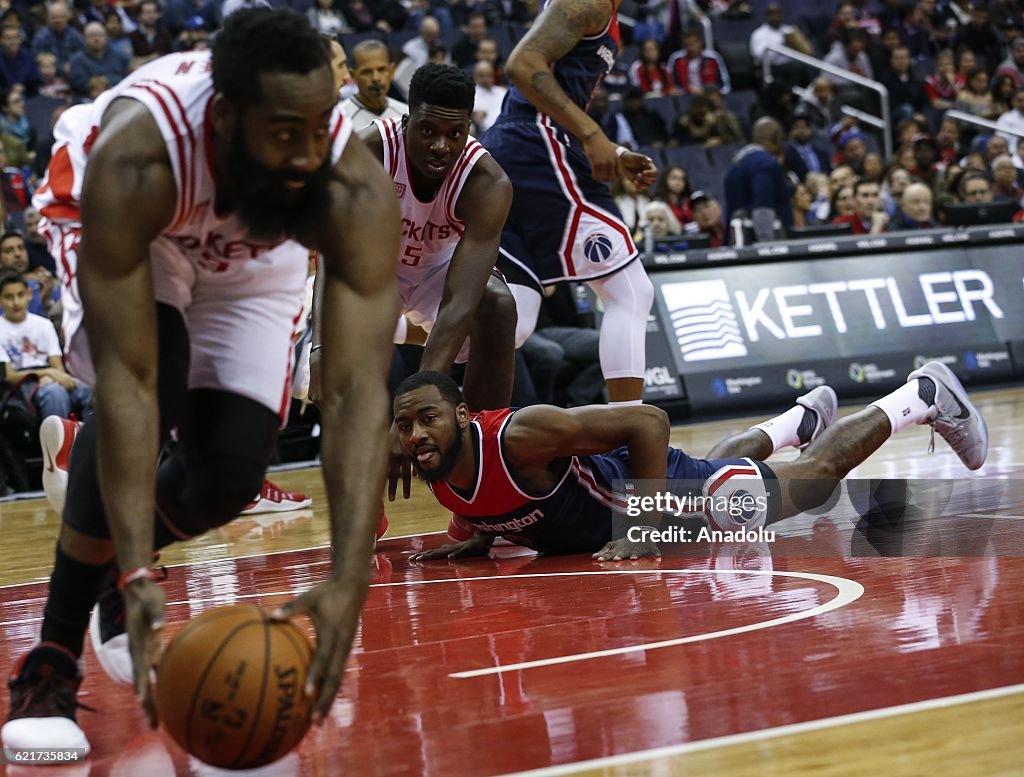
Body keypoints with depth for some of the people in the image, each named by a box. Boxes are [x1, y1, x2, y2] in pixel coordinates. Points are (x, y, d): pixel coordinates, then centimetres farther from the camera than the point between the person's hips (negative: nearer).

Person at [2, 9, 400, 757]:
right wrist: (140, 574, -53)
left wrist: (349, 581, -56)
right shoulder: (134, 161, -45)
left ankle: (114, 569, 26)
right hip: (123, 227, -2)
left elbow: (359, 389, -45)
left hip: (254, 253, 3)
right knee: (152, 385, -30)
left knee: (231, 477, -10)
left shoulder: (357, 192, -40)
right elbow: (124, 380, -46)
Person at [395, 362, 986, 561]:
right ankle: (801, 418, 63)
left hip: (663, 489, -6)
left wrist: (646, 531, -36)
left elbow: (649, 421, -34)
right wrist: (476, 540, -14)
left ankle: (923, 395, 33)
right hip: (606, 493, 6)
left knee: (818, 474, 12)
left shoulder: (521, 434, -40)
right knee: (718, 463, 36)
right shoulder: (438, 475, -19)